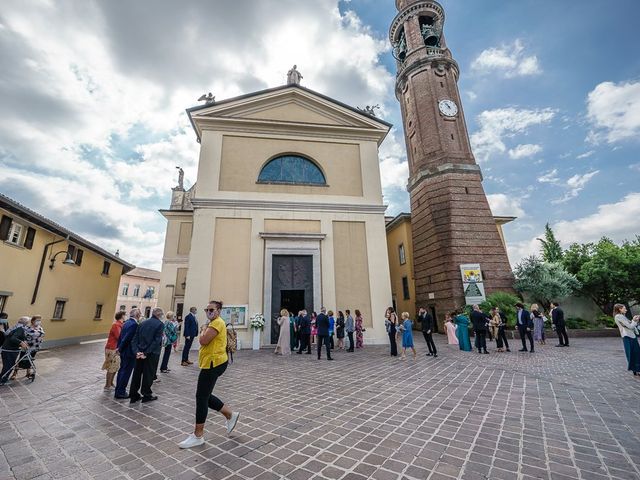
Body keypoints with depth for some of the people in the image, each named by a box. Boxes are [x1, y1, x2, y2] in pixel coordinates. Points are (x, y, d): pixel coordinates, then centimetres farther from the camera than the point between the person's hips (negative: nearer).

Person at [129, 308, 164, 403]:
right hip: (152, 354, -5)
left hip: (140, 353, 5)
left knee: (137, 373, 16)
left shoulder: (143, 323, 6)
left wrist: (136, 351, -6)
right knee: (148, 374, 8)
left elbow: (134, 339, 1)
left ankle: (133, 395, 26)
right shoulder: (160, 324, -12)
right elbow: (157, 341, -19)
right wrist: (147, 352, -13)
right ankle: (146, 395, 20)